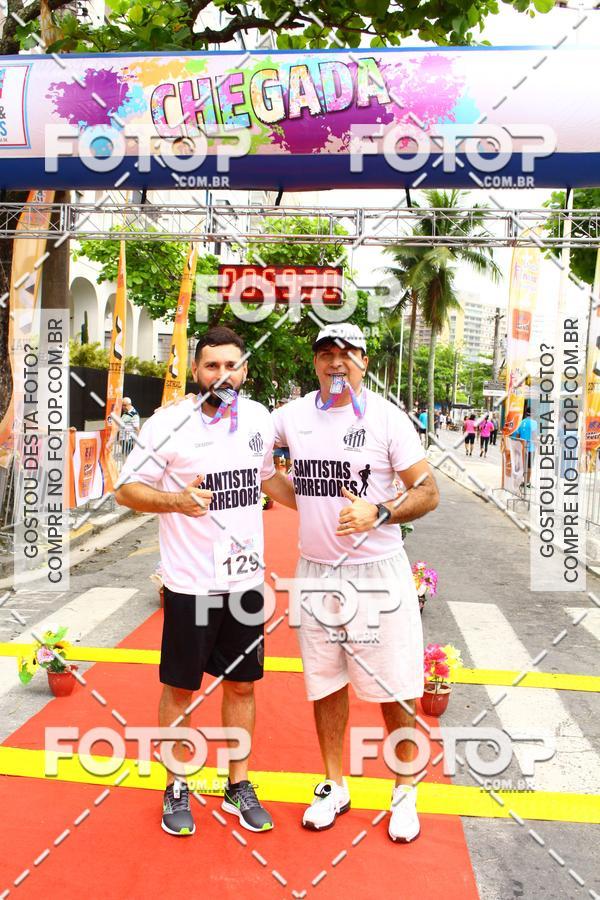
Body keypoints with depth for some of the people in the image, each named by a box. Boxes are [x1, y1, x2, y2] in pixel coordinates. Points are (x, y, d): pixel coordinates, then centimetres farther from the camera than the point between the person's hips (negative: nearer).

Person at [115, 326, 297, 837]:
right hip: (190, 583, -4)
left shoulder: (259, 418, 4)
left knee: (242, 685, 15)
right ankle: (177, 788, 31)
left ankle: (239, 786, 33)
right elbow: (128, 489, -7)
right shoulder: (169, 423, -10)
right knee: (180, 688, 10)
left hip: (246, 579, 4)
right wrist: (176, 500, -25)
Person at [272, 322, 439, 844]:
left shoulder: (388, 418, -7)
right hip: (316, 571, 4)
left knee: (394, 690, 5)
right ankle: (335, 787, 33)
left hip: (377, 572, -3)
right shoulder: (292, 416, 4)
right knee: (325, 683, 14)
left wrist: (378, 513, -23)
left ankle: (405, 791, 27)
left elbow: (428, 493, -8)